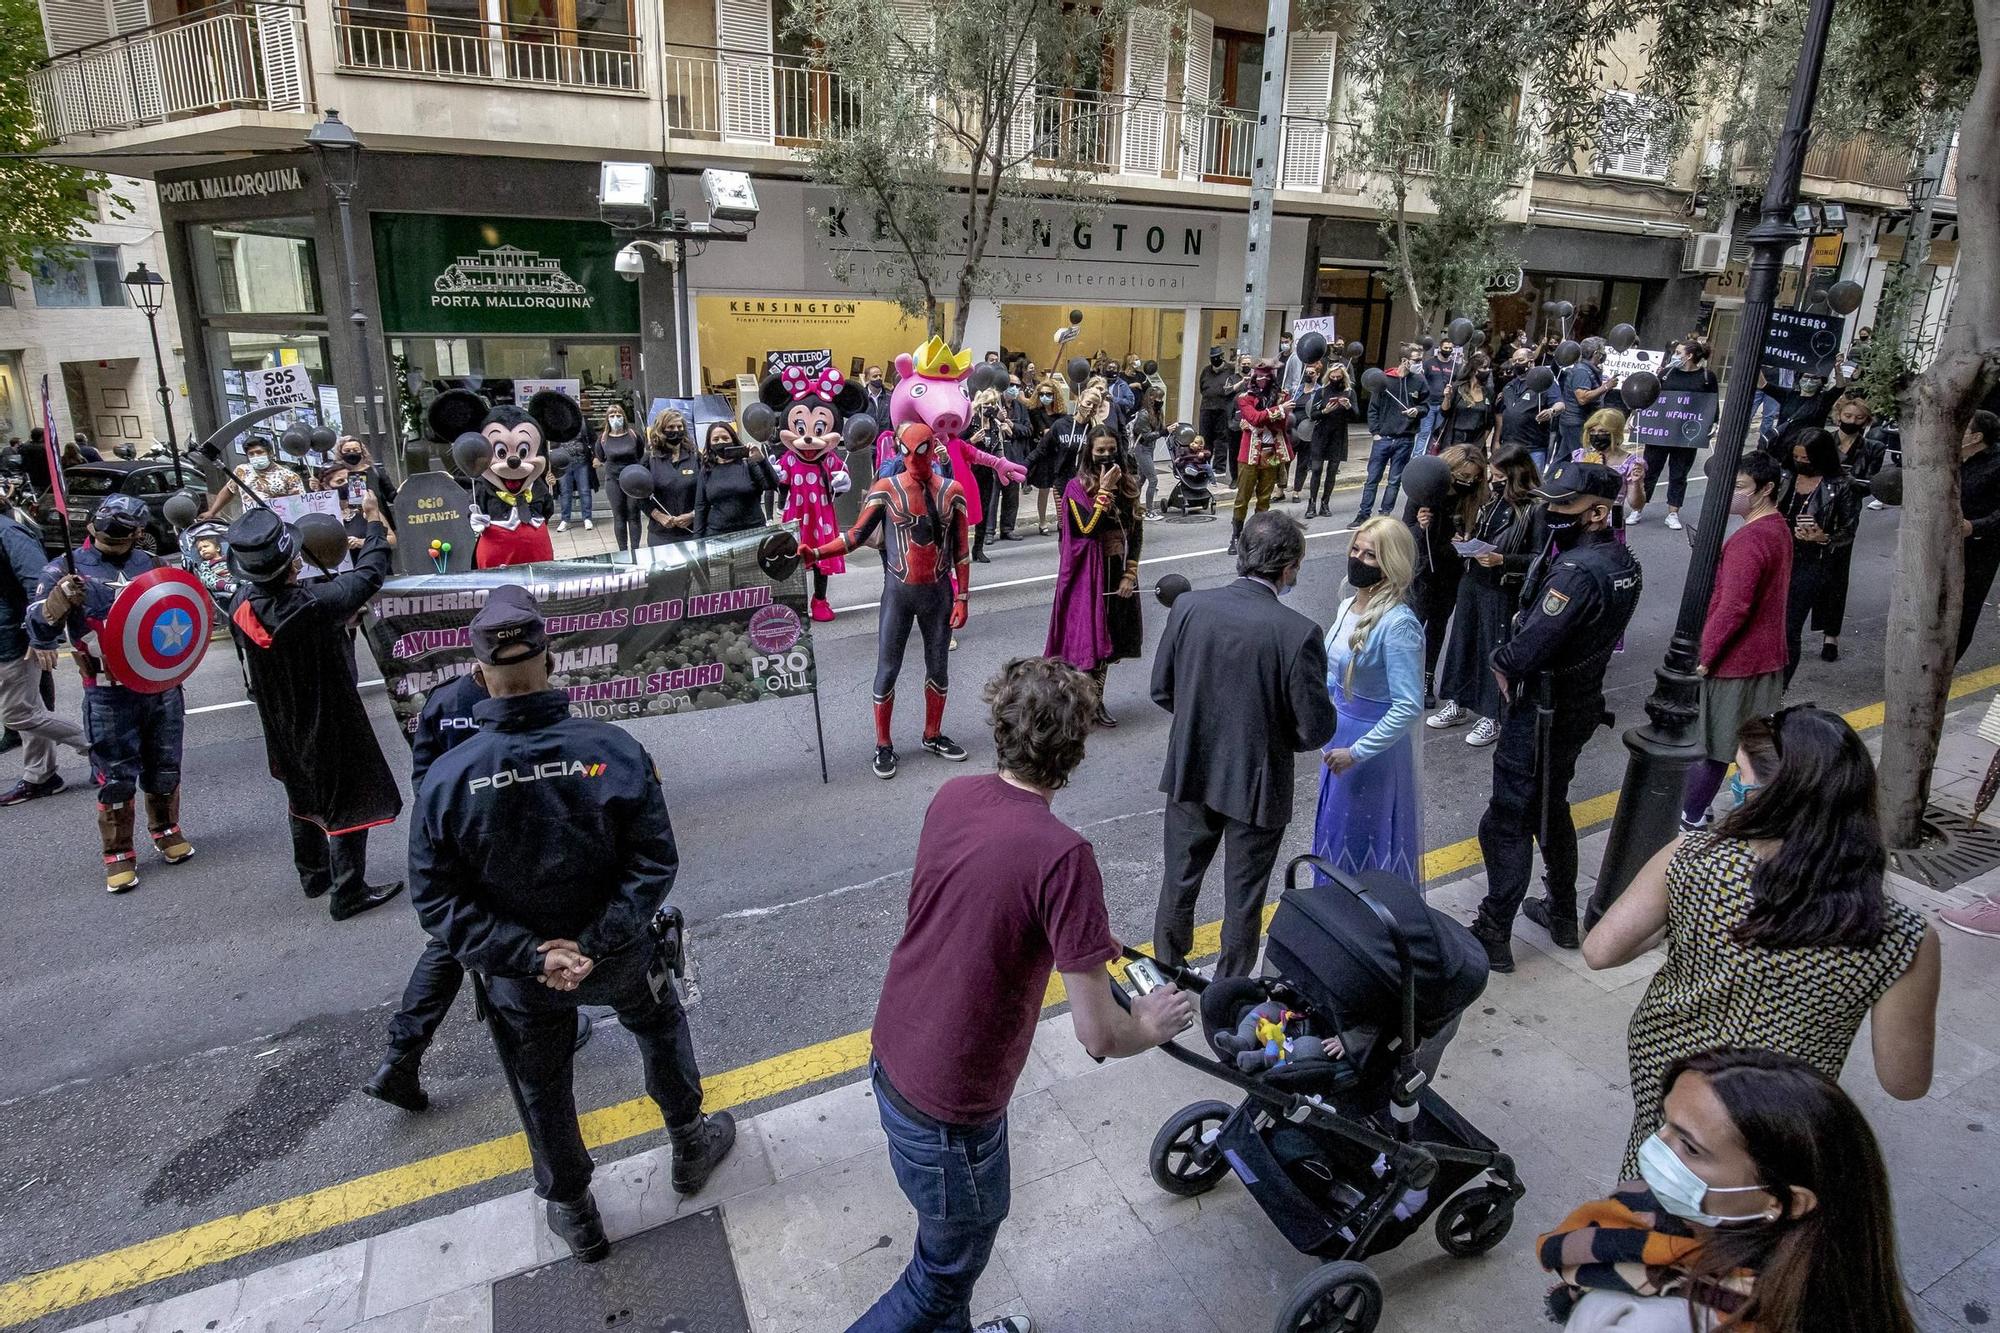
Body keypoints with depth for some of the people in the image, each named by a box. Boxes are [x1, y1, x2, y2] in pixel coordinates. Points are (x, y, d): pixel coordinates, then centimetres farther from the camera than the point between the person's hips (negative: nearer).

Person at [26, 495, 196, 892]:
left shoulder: (153, 565, 5)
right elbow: (39, 631, -13)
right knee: (115, 778, 2)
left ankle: (166, 830, 36)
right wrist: (59, 597, -32)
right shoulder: (67, 569, -4)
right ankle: (118, 855, 15)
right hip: (109, 695, -3)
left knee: (165, 769, 15)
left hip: (163, 687, 3)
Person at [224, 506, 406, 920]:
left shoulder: (242, 604, -14)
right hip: (330, 723, -7)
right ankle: (348, 893, 14)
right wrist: (374, 522, -7)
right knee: (348, 801, 7)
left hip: (281, 723, 7)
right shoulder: (314, 606, -34)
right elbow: (368, 576, -20)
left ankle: (312, 874, 42)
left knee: (304, 795, 25)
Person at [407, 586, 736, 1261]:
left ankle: (574, 1216, 46)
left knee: (542, 1090, 25)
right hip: (618, 954, 0)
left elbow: (436, 900, -17)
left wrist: (529, 955, -18)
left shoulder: (446, 778, -21)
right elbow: (655, 862, -22)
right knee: (660, 1026, 30)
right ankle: (690, 1144, 49)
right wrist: (597, 940, -20)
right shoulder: (613, 749, -24)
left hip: (518, 977, 1)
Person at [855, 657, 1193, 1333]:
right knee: (948, 1267, 20)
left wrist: (1079, 936, 17)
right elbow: (1097, 1035, -23)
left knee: (975, 1214, 31)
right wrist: (1150, 1026, -2)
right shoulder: (1062, 854, -29)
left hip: (892, 1057, 8)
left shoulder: (951, 796, -8)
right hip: (946, 1107, -7)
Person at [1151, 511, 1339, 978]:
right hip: (1257, 783, -3)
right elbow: (1316, 729, -16)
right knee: (1243, 894, 18)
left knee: (1180, 879, 21)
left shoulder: (1188, 606, -13)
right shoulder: (1298, 633, -23)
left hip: (1190, 772, 3)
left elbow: (1161, 689, -2)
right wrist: (1278, 736, 5)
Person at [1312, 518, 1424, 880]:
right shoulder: (1348, 606, 0)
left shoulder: (1398, 623, -24)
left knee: (1368, 836, 10)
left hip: (1374, 745, -8)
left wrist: (1357, 752, -22)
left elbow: (1409, 707, -25)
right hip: (1338, 736, 8)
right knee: (1336, 827, 22)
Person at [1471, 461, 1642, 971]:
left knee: (1507, 823, 0)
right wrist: (1514, 661, 0)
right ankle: (1562, 914, 38)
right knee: (1550, 809, 24)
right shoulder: (1623, 561, 3)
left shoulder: (1576, 572, -27)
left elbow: (1530, 647, -30)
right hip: (1581, 703, 9)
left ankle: (1493, 936, 8)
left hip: (1540, 713, -9)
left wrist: (1501, 662, -8)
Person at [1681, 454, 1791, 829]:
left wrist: (1704, 656, -18)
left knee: (1711, 747, 1)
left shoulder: (1747, 540, -24)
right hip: (1767, 656, 9)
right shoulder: (1779, 528, 8)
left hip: (1734, 660, -9)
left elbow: (1732, 608, -26)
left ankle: (1690, 820, 11)